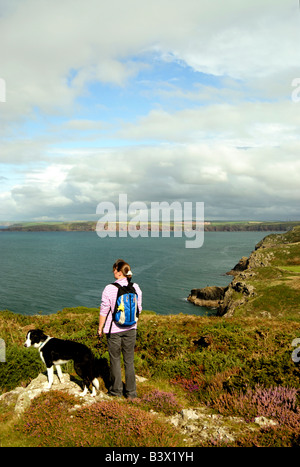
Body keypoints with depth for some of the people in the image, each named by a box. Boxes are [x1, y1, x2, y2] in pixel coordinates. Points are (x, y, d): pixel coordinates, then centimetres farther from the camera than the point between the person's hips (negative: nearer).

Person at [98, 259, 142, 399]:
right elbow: (138, 309, 4)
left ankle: (116, 390, 27)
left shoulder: (109, 289, -17)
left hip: (114, 330, -3)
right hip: (130, 329, 3)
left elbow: (104, 311, -11)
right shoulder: (136, 288, -6)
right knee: (129, 360, 14)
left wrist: (100, 328, 3)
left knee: (115, 360, 13)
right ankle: (131, 392, 21)